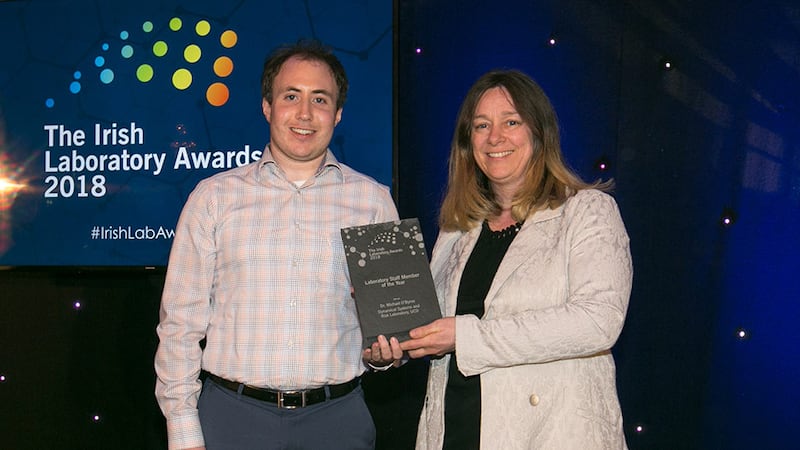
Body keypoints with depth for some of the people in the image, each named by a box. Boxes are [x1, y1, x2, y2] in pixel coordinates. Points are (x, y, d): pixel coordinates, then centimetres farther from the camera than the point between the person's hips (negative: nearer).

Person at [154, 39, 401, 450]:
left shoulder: (372, 200, 3)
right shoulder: (214, 197, 1)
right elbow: (181, 322, 1)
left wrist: (385, 351, -13)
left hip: (336, 417, 1)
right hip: (232, 415, 0)